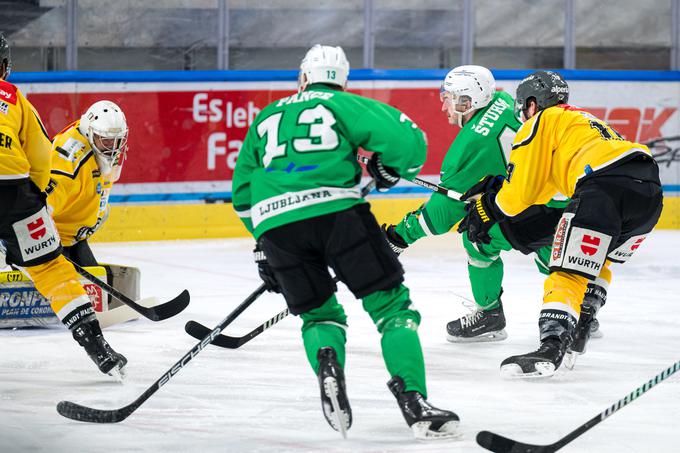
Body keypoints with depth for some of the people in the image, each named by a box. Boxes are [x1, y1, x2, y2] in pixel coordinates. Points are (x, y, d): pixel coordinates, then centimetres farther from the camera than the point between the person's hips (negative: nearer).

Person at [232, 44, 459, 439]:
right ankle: (413, 400, -12)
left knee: (319, 314, 20)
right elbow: (407, 140, 1)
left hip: (274, 222, 3)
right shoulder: (344, 105, 17)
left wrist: (264, 244, 38)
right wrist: (388, 169, 22)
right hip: (336, 210, -3)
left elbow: (243, 193, 32)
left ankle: (327, 362, -15)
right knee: (392, 304, 5)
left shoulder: (266, 118, 29)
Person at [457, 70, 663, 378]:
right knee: (598, 259, 31)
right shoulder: (583, 120, 40)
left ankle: (552, 346, -29)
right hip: (650, 191, 8)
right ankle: (582, 322, 27)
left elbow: (522, 190, 10)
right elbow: (542, 190, 43)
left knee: (569, 273, -12)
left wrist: (486, 212, 25)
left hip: (605, 187, -8)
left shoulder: (542, 121, 14)